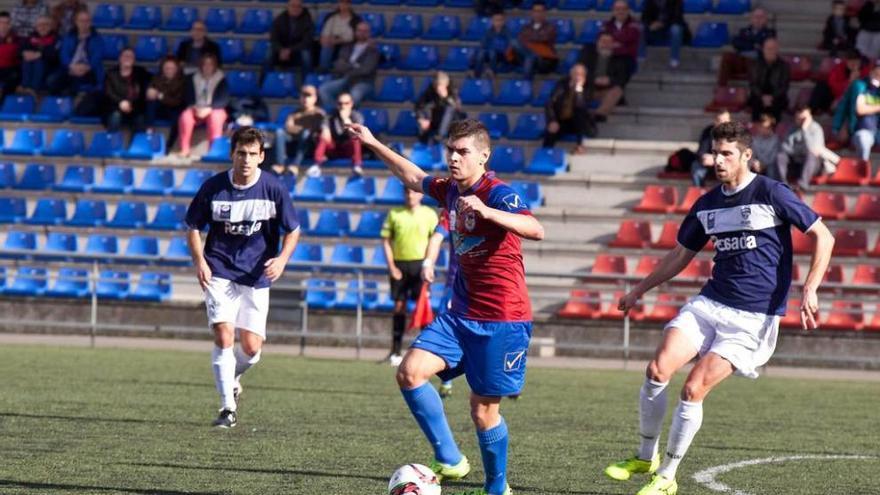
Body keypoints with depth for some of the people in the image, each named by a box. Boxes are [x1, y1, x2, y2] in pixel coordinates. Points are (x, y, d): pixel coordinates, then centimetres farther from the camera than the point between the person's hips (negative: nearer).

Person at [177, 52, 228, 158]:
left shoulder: (221, 79, 0)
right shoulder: (194, 79, 9)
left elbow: (224, 99, -9)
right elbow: (188, 97, 6)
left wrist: (209, 109, -23)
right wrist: (195, 107, -17)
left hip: (215, 110, -2)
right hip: (196, 110, 2)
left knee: (215, 117, -38)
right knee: (185, 116, -30)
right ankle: (185, 150, -27)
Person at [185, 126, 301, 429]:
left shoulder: (275, 190, -6)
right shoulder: (213, 187, -6)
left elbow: (292, 231, 4)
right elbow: (193, 227, 6)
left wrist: (282, 259, -14)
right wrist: (199, 261, -9)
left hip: (256, 277, 1)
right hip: (220, 273, -1)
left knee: (251, 347, -1)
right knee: (224, 336, -17)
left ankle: (231, 379, 33)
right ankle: (228, 407, -9)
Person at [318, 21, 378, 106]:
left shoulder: (372, 50, 4)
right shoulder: (348, 48, 17)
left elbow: (366, 69, -7)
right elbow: (339, 65, 8)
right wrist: (354, 67, -8)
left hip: (363, 83, -5)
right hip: (344, 79, 5)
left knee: (355, 95, -40)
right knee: (323, 89, -20)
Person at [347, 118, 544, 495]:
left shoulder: (497, 194, -16)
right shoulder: (450, 190, 8)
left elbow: (535, 230, -34)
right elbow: (414, 178, 30)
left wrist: (486, 212, -47)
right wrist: (373, 144, 33)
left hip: (502, 320, -7)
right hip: (462, 313, 7)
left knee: (484, 409, -1)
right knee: (410, 372, -11)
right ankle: (449, 460, -2)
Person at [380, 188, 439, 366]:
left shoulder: (429, 214, 4)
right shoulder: (394, 214, 5)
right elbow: (386, 240, 5)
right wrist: (391, 266, -5)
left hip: (420, 264, -1)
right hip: (399, 264, 1)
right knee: (399, 306, 1)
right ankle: (395, 352, 5)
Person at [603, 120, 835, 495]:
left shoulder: (771, 193, -8)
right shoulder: (707, 205, 10)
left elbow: (823, 237, -6)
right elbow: (681, 255, 24)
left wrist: (810, 290, -16)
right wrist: (640, 290, 26)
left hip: (753, 318, -5)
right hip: (708, 305, 5)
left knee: (693, 389, -13)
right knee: (658, 369, -14)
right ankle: (646, 458, 5)